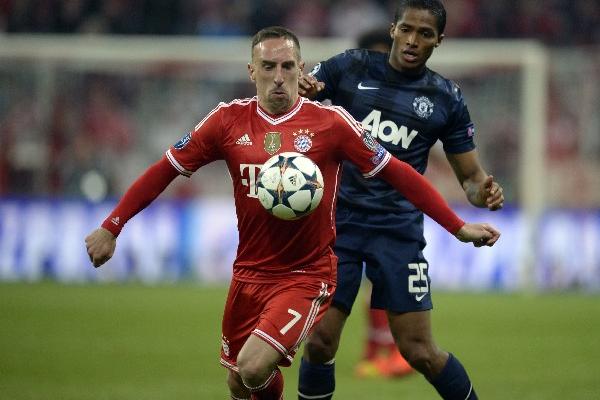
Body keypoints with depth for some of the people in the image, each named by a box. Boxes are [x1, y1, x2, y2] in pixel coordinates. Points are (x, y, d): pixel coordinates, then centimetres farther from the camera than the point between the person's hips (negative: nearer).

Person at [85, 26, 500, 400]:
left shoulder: (330, 122, -10)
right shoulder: (228, 120, -2)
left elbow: (396, 173, -6)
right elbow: (166, 170, 5)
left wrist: (459, 227, -9)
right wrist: (110, 227, 1)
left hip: (307, 276, -4)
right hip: (249, 273, 4)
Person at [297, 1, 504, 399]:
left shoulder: (447, 98, 4)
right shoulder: (351, 67, 1)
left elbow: (470, 176, 9)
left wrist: (484, 192, -15)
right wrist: (298, 90, -27)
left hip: (398, 229, 0)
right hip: (339, 220, 0)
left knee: (420, 352, -5)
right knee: (319, 342, -7)